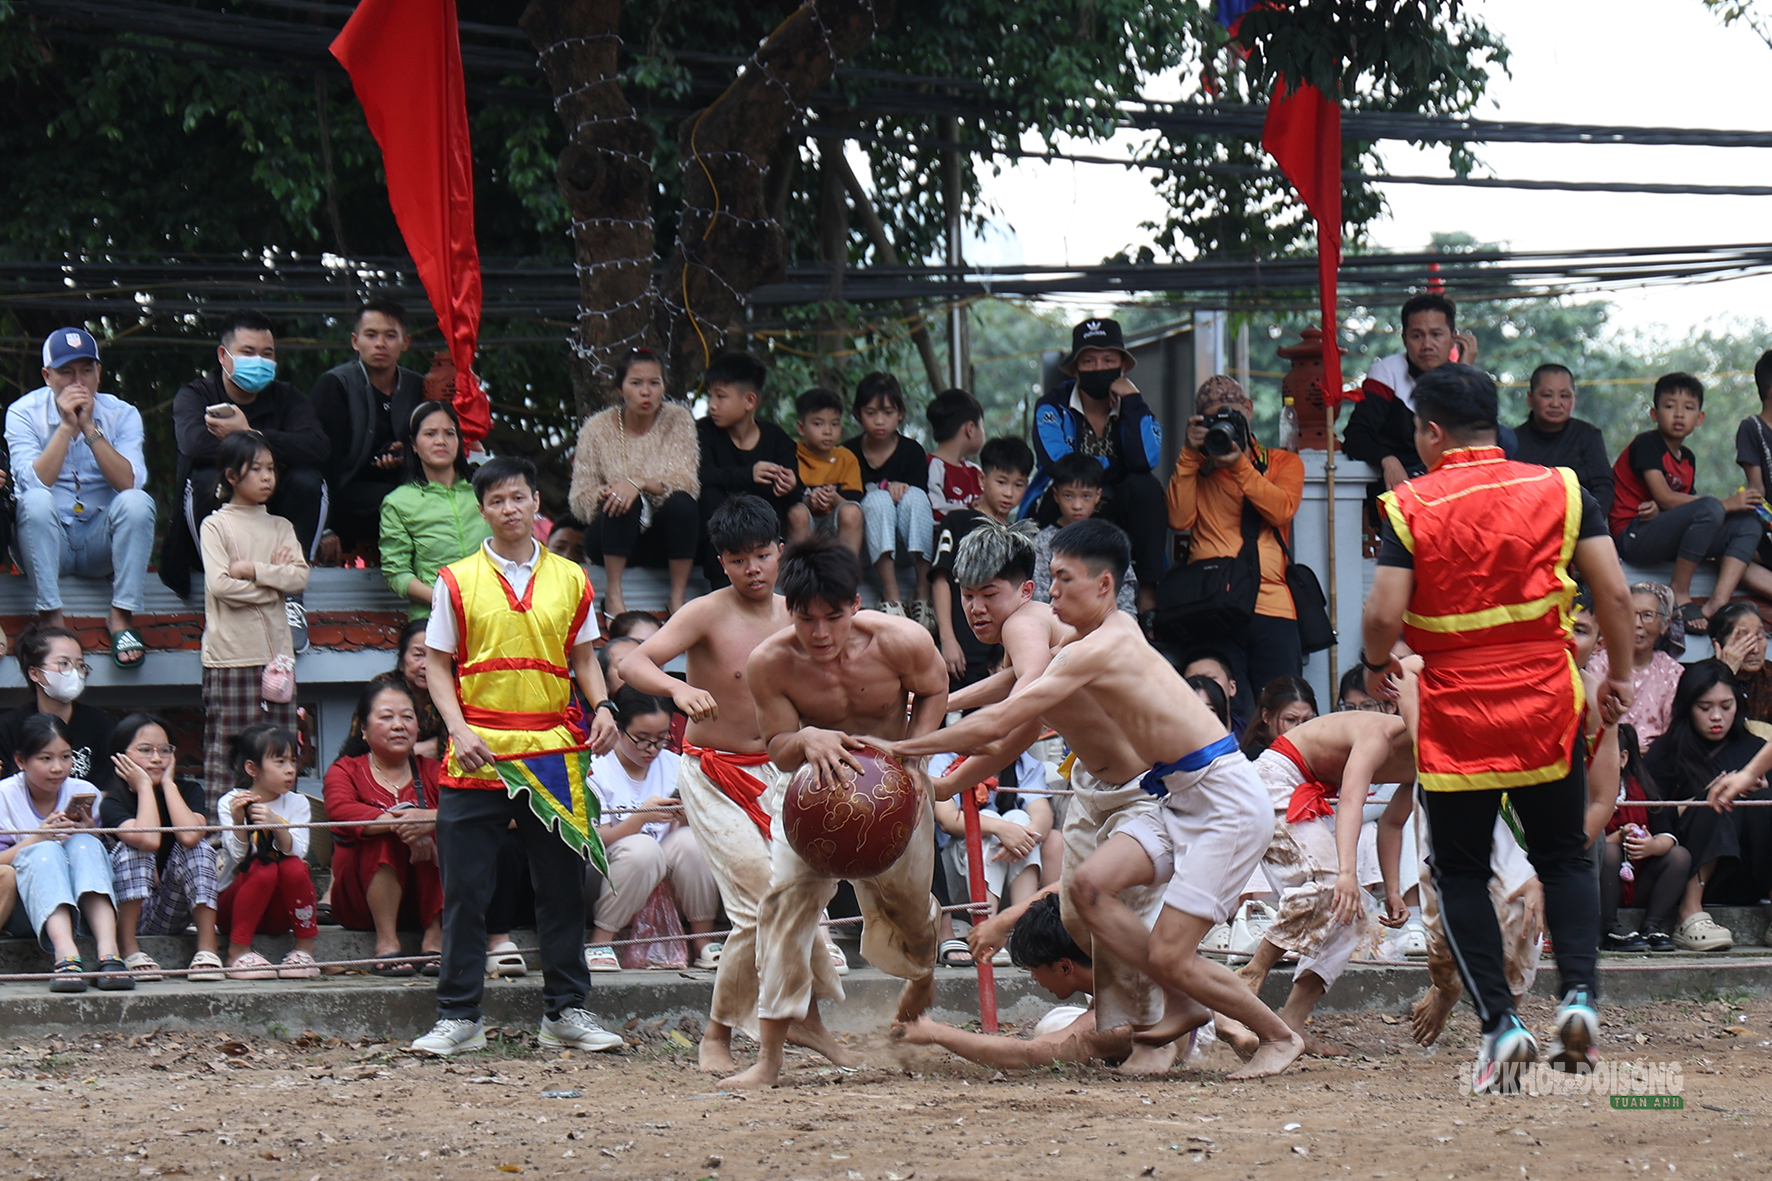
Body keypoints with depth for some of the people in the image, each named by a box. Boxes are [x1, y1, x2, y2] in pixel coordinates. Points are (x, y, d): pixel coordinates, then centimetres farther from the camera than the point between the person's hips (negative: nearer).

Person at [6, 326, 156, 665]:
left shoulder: (121, 415, -2)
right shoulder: (24, 413, -6)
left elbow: (129, 483, -19)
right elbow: (34, 483, -21)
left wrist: (90, 427, -23)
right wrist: (66, 426, -25)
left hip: (102, 544, 1)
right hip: (47, 541, -1)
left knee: (137, 502, -27)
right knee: (35, 502, -32)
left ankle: (121, 618, -25)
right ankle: (51, 620, -31)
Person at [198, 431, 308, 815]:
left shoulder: (280, 527, 15)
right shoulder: (216, 525, 1)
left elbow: (300, 577, 1)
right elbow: (219, 584, -12)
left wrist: (253, 570, -11)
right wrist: (275, 578, -6)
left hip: (276, 651, 5)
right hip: (230, 654, -5)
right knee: (226, 744, -6)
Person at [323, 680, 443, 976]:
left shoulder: (433, 772, 10)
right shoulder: (345, 771, 5)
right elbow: (340, 810, -20)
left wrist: (430, 819, -36)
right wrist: (395, 823, -37)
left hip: (426, 900, 2)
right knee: (386, 836, -27)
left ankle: (434, 939, -20)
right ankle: (386, 944, -28)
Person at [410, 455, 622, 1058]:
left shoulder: (569, 579, 9)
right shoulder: (457, 581, 3)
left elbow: (583, 657, 15)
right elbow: (437, 664, 4)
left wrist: (601, 707, -4)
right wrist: (459, 729, -10)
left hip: (553, 753, 2)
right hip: (478, 757, -2)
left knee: (562, 887, 6)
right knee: (466, 890, -1)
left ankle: (565, 1012, 14)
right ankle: (458, 1017, 5)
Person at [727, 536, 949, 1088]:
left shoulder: (901, 642, -26)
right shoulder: (768, 663, -26)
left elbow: (933, 691, -3)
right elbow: (778, 749, -15)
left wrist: (911, 753, -18)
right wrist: (806, 741, -39)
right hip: (814, 785, 0)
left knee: (903, 907, 10)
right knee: (787, 893, -20)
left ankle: (922, 971, 53)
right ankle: (769, 1057, -16)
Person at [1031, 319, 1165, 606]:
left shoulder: (1134, 408, 3)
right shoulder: (1053, 406, -2)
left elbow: (1144, 462, -19)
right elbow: (1056, 464, -21)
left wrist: (1132, 400, -15)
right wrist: (1113, 467, -13)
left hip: (1120, 520, 2)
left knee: (1145, 486, -28)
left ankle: (1148, 594, -27)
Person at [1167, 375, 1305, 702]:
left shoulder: (1284, 462, 18)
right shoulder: (1198, 468, 20)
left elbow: (1282, 510, -3)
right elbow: (1179, 518, 1)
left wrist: (1239, 465, -10)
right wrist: (1190, 454, 0)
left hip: (1271, 604, 0)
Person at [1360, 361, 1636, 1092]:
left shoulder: (1412, 506, -7)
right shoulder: (1559, 490, -1)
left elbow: (1384, 616, -13)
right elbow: (1614, 596, -5)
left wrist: (1376, 668, 7)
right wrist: (1619, 676, 9)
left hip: (1454, 715, -2)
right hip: (1547, 704, 2)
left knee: (1461, 872, 10)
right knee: (1564, 858, 16)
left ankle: (1499, 1020, -4)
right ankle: (1579, 992, -6)